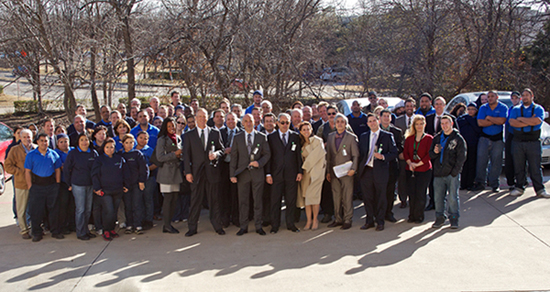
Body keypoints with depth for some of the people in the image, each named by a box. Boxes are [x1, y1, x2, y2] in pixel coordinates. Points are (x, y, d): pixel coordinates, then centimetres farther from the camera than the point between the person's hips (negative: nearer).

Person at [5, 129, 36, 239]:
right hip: (21, 183, -2)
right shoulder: (15, 150, -1)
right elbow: (8, 165, -2)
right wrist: (20, 173, -11)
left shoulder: (37, 149, 7)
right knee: (22, 209, 4)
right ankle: (23, 230, 15)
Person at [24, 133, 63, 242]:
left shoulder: (53, 154, 7)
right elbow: (27, 172, 0)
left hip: (52, 185, 2)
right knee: (36, 211, 2)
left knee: (53, 209, 6)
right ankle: (37, 233, 13)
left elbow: (57, 170, 11)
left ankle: (55, 231, 16)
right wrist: (30, 187, -6)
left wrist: (57, 184, 5)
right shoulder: (31, 155, 2)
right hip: (37, 186, -2)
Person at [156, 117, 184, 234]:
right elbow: (160, 157, -11)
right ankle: (167, 225, 1)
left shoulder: (178, 138, 15)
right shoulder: (162, 140, -4)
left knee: (174, 198, 4)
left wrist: (180, 154, 2)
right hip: (166, 172, -6)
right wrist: (175, 154, -12)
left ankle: (169, 223, 12)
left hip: (176, 171, 6)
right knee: (168, 198, -5)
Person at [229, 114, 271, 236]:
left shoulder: (262, 137, 5)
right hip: (242, 173, 0)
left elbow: (267, 154, 6)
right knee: (243, 201, 4)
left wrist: (259, 163, -13)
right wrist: (232, 174, -2)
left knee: (258, 201, 4)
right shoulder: (237, 138, 6)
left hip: (257, 172, 0)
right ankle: (243, 227, 13)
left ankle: (258, 226, 14)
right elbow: (234, 156, 4)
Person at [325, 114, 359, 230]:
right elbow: (328, 155, 13)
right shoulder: (330, 136, 11)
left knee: (347, 197, -2)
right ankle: (338, 219, 17)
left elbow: (355, 155, -1)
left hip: (346, 172, -4)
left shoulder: (351, 137, -1)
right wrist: (328, 171, 10)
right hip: (334, 172, 4)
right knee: (336, 197, 8)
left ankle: (347, 220, 7)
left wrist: (353, 169, -14)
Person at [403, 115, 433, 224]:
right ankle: (412, 216, 16)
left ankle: (419, 216, 12)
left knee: (420, 194, -1)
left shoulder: (429, 138, -2)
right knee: (411, 193, 4)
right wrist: (410, 163, -10)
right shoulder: (409, 138, 9)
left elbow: (429, 155, -8)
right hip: (410, 170, 3)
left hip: (424, 170, -3)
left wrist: (418, 164, -13)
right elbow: (405, 152, 6)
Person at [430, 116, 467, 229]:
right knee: (438, 197, 5)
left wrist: (454, 172, -10)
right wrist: (434, 152, -10)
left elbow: (461, 157, -3)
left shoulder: (458, 139, 0)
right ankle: (440, 217, 16)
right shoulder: (437, 138, 13)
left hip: (452, 174, -4)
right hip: (438, 173, 4)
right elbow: (431, 155, 14)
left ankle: (454, 218, 11)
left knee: (452, 197, 0)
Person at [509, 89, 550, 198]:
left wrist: (521, 119, -5)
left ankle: (540, 189, 2)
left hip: (533, 142, -2)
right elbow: (512, 122, -5)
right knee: (518, 167, 4)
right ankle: (519, 188, 13)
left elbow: (537, 121, -13)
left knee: (535, 167, -3)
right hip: (518, 142, 2)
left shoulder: (538, 109, 7)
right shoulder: (516, 109, 13)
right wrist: (529, 122, -9)